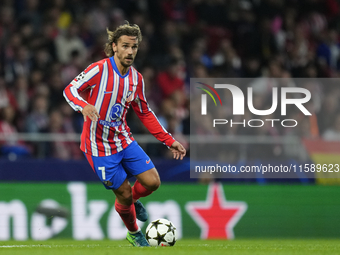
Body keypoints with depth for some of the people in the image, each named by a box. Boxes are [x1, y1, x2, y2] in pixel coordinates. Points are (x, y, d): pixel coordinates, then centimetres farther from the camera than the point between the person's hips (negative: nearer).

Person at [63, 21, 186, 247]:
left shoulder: (136, 78, 3)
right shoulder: (99, 70, -17)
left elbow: (145, 113, 13)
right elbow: (70, 90, -13)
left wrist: (169, 141, 9)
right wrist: (84, 105, -35)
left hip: (124, 141, 6)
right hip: (100, 147, -6)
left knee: (152, 181, -5)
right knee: (124, 193, -2)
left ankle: (132, 201, 30)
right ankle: (134, 234, 25)